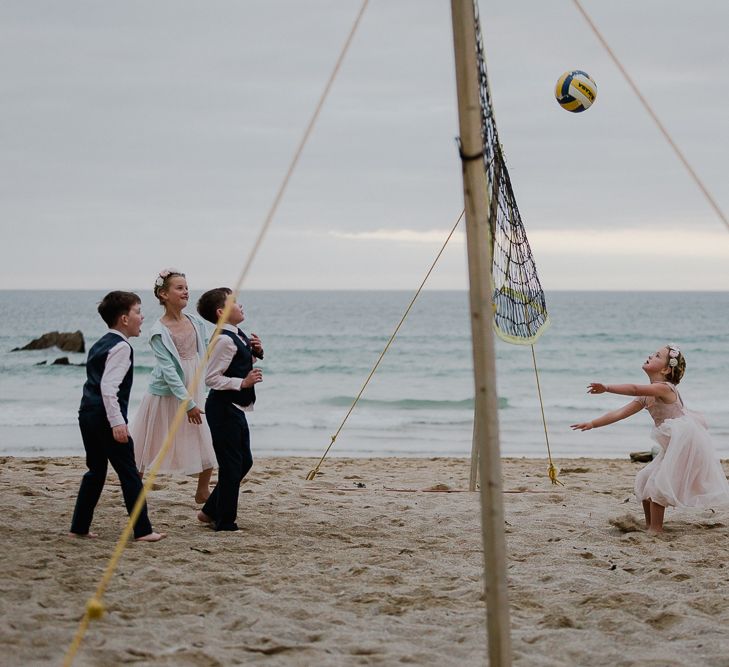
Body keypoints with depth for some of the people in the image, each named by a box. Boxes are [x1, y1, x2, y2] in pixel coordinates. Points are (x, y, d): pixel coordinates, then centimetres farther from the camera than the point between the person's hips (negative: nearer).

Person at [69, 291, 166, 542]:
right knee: (129, 474, -2)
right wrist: (117, 422, -24)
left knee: (96, 471, 17)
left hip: (88, 413, 9)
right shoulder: (121, 347, -12)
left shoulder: (100, 344, 17)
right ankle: (142, 531, 0)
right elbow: (108, 387, -22)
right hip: (105, 417, -9)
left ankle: (79, 527, 19)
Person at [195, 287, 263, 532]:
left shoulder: (238, 336, 10)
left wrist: (256, 351, 7)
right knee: (231, 466, -3)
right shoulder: (224, 340, -20)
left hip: (235, 409, 10)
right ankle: (225, 522, 7)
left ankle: (210, 511, 26)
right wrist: (243, 383, -25)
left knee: (244, 461, 18)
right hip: (223, 408, -10)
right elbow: (212, 378, -22)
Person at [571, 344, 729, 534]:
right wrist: (592, 424, 4)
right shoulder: (646, 397, 13)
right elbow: (619, 413, 11)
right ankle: (650, 525, 22)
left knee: (657, 483, -10)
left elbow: (635, 389, -32)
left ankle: (655, 529, -3)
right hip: (673, 445, 10)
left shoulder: (665, 388, -15)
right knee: (644, 480, 13)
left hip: (685, 441, -10)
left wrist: (607, 388, -39)